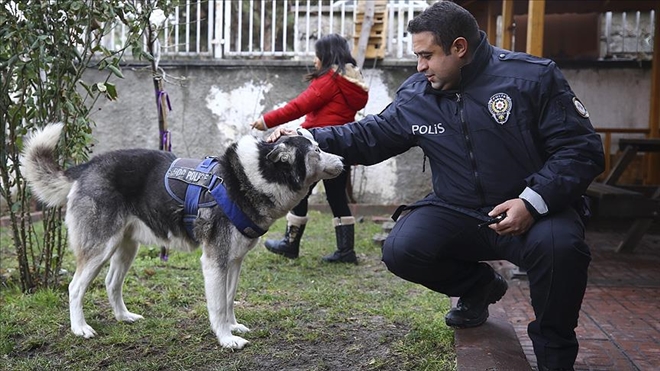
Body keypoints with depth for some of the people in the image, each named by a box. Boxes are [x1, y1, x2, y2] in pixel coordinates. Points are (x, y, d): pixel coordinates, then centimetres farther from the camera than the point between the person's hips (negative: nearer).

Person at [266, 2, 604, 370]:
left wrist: (534, 202, -26)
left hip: (535, 210, -3)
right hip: (458, 213, 4)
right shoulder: (416, 95, 2)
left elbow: (582, 149, -12)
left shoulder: (534, 77, -11)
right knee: (402, 250, -19)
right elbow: (371, 136, 12)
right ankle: (479, 286, 14)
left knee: (559, 245, -35)